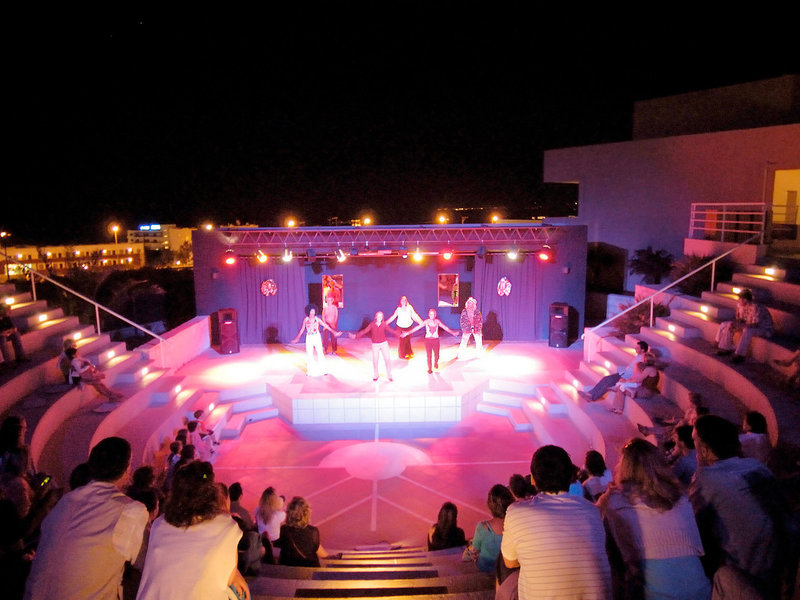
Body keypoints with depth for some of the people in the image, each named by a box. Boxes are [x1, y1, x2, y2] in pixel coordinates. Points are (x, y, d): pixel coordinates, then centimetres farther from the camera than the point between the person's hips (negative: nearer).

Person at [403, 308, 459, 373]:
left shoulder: (437, 321, -2)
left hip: (436, 340, 1)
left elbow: (445, 327, 10)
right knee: (429, 356, 2)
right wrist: (408, 333, -16)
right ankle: (429, 369, 20)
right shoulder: (426, 322, -7)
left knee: (437, 356, 3)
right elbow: (417, 327, -10)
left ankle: (435, 363, 37)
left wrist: (452, 333, 18)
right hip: (428, 340, -1)